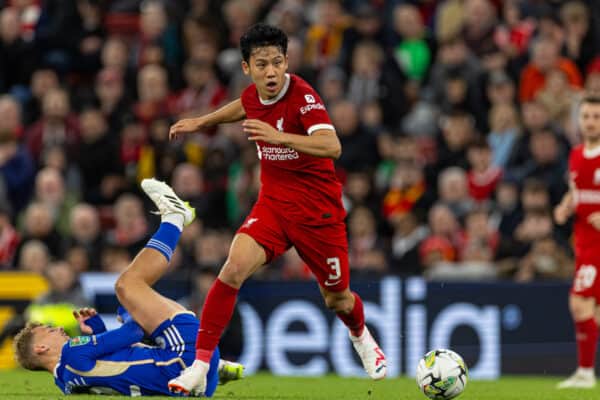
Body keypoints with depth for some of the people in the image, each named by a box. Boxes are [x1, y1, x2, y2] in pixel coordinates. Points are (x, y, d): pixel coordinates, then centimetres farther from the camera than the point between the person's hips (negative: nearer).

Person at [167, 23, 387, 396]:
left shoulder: (303, 96, -22)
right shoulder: (253, 96, -2)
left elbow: (332, 146, -40)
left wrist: (279, 137, -52)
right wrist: (201, 122, 29)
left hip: (318, 208, -4)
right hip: (274, 203, 4)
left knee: (337, 298, 12)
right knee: (234, 267, -23)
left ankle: (362, 338, 51)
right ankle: (199, 367, -20)